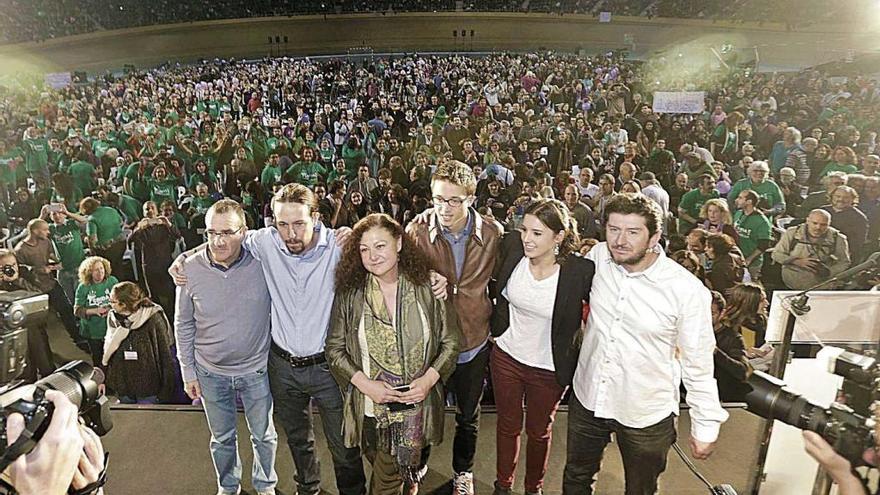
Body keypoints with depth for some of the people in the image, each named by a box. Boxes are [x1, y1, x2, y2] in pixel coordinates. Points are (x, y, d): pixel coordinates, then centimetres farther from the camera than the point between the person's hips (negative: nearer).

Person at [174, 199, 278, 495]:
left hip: (256, 369, -1)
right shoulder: (190, 269, -14)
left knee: (264, 436, 19)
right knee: (222, 438, 24)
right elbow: (183, 325, -2)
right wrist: (188, 371, 2)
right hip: (211, 373, 1)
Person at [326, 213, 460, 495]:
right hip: (371, 408, 1)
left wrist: (429, 379, -13)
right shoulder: (349, 294, -6)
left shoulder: (426, 289, -7)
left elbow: (450, 341, 0)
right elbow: (334, 349, 0)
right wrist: (365, 384, -12)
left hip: (417, 405, 0)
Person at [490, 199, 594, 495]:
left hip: (549, 368, -2)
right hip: (506, 356, 2)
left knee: (539, 432, 23)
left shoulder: (580, 271, -25)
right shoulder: (512, 247, -16)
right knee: (507, 426, 23)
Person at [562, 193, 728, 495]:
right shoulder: (598, 257, -13)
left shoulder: (688, 290, -21)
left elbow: (698, 364, -10)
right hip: (586, 399, 3)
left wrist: (706, 426, -3)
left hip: (646, 415, -2)